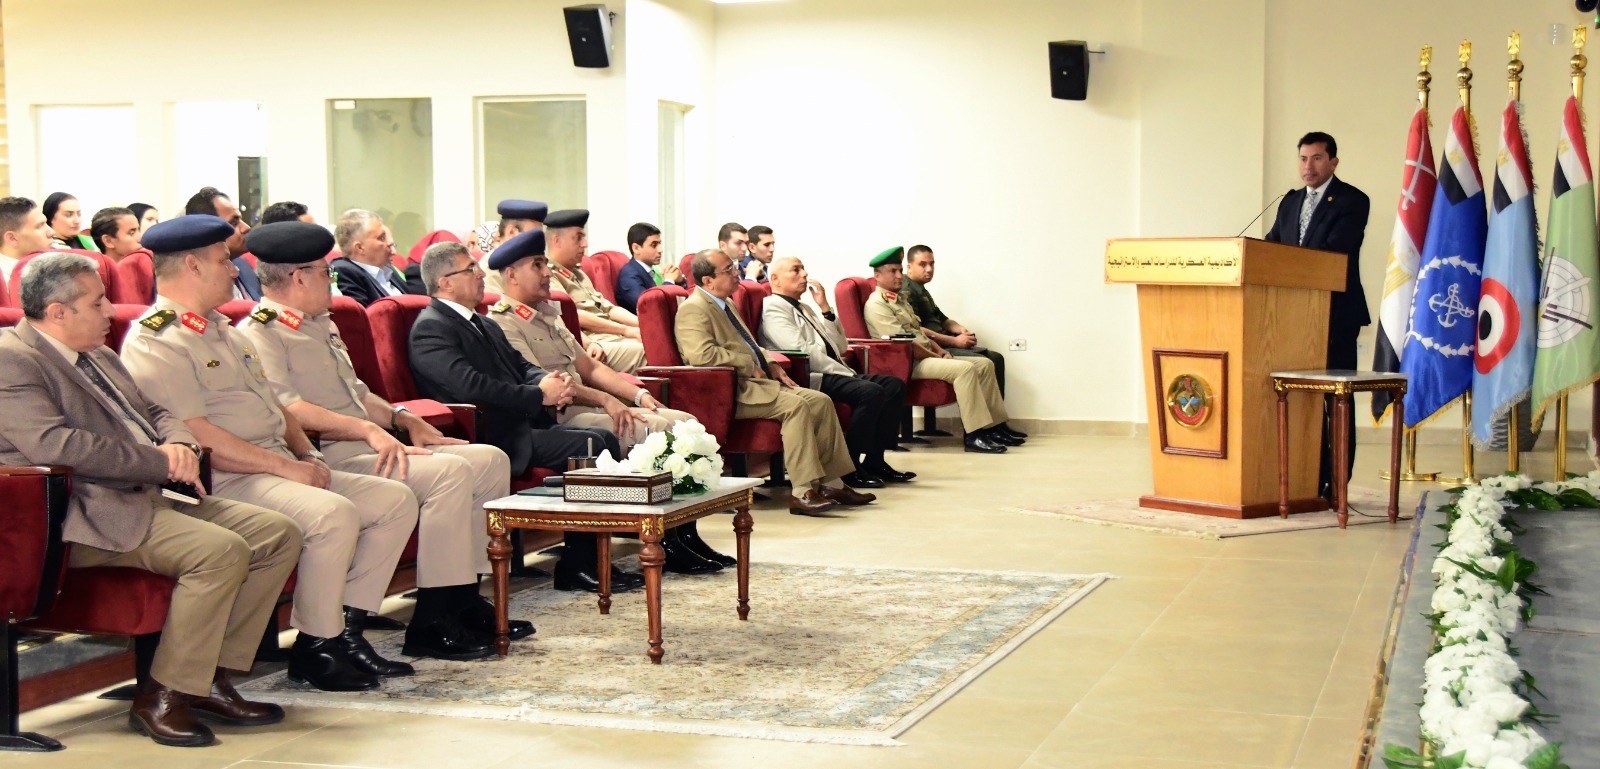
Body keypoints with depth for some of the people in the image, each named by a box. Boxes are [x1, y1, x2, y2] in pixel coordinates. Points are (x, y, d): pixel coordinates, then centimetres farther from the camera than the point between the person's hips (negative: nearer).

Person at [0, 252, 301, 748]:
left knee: (279, 534, -2)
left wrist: (180, 445, 0)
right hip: (90, 516, -10)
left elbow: (154, 413, 26)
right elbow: (56, 445, -23)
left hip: (148, 497, 10)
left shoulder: (98, 356, 21)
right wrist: (161, 462, -18)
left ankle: (213, 678, -1)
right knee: (222, 550, -29)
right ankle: (160, 699, -16)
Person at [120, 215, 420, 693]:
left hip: (280, 468, 10)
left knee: (396, 501, -1)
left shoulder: (220, 329, 22)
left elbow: (272, 404, 26)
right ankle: (313, 649, -17)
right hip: (227, 482, -10)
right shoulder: (153, 342, -10)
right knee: (333, 512, -32)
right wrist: (285, 467, -18)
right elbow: (195, 437, -19)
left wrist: (307, 454, 7)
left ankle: (345, 627, -1)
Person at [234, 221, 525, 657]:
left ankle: (463, 600, 2)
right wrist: (368, 430, -27)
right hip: (327, 457, -10)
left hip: (364, 442, 10)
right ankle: (431, 623, -23)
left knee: (490, 459, 0)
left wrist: (404, 419, 12)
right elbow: (286, 407, -22)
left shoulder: (320, 325, 24)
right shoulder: (258, 334, -8)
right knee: (450, 472, -27)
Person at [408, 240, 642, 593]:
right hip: (493, 437, -10)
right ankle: (577, 566, -14)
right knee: (590, 445, -21)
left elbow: (522, 366, 22)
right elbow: (471, 386, -21)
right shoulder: (431, 328, -10)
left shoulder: (484, 325, 23)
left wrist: (554, 382, -2)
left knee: (606, 438, -3)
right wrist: (540, 395, -16)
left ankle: (593, 559, -4)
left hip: (524, 423, 10)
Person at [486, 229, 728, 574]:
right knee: (657, 428, -25)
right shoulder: (502, 323, -8)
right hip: (558, 418, -10)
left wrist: (638, 395, 6)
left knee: (686, 422, -4)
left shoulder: (548, 315, 22)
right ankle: (668, 543, -17)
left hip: (589, 405, 10)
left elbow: (589, 366, 20)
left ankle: (686, 534, -8)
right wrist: (604, 399, -21)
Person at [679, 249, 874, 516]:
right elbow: (701, 354, -26)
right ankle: (803, 493, -27)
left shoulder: (726, 303, 21)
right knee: (795, 405, -28)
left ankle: (831, 483, 4)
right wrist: (749, 364, -16)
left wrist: (770, 364, 12)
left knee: (821, 402, -1)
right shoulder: (694, 308, -11)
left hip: (753, 381, 10)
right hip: (731, 391, -10)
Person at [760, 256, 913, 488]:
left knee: (894, 385, -4)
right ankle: (850, 467, -20)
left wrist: (825, 308, 10)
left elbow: (840, 346, 19)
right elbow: (801, 351, -16)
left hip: (832, 373, 10)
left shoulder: (803, 309, 26)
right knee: (871, 391, -27)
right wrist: (844, 372, -15)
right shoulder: (773, 307, -3)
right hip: (808, 378, -10)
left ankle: (874, 461, -5)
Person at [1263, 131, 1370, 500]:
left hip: (1336, 316, -7)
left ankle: (1336, 486, -1)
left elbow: (1334, 251, -18)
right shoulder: (1290, 201, 16)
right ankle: (1312, 482, 16)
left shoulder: (1352, 201, -5)